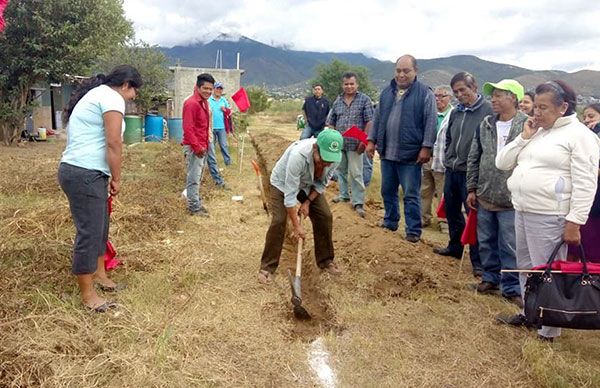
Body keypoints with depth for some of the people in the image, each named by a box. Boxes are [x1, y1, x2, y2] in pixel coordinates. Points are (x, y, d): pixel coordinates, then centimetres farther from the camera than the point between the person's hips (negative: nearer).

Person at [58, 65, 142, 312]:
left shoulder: (95, 94, 22)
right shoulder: (112, 97, -10)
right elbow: (113, 143, -17)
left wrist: (108, 177, 22)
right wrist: (116, 179, -6)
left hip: (82, 172, 11)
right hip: (84, 175, -11)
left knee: (99, 226, 21)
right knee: (89, 232, -2)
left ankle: (98, 275, 38)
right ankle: (87, 295, 9)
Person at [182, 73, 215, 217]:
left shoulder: (204, 102, 13)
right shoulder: (191, 103, -18)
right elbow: (188, 128, -22)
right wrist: (197, 147, -22)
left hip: (202, 147, 10)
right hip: (194, 148, -10)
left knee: (198, 178, 17)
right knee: (193, 178, -3)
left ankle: (196, 203, 27)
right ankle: (194, 207, 4)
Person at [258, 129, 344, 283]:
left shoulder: (335, 157, -27)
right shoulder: (298, 155, -43)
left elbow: (321, 183, -9)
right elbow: (290, 193, -37)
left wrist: (307, 202, -17)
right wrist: (296, 226, -32)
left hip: (309, 185, 5)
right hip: (283, 183, -5)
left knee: (325, 216, -4)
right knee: (278, 221, -16)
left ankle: (325, 260, 13)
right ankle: (267, 266, -2)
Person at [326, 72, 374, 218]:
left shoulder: (364, 99, -2)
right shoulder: (337, 101, 10)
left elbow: (369, 122, -7)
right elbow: (331, 122, 14)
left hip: (354, 144, -5)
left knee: (355, 174, -5)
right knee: (341, 171, 16)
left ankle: (358, 202, 1)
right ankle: (344, 195, 31)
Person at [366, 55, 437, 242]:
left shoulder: (424, 93, -5)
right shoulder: (387, 92, 11)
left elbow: (431, 122, -10)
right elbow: (378, 119, 17)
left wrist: (426, 147, -15)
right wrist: (372, 140, 11)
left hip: (410, 154, -5)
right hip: (387, 153, 6)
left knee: (411, 195, 1)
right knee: (387, 191, 16)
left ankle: (413, 231, 11)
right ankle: (390, 221, 32)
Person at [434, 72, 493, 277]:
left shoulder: (488, 110, -11)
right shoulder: (456, 112, 11)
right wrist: (448, 159, 14)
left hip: (471, 172, -7)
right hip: (451, 170, 7)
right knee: (451, 211, 17)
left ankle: (478, 260, 9)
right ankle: (455, 247, 36)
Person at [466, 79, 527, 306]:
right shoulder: (485, 124, 7)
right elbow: (473, 158, 12)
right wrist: (472, 189, 9)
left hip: (511, 201, -5)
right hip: (484, 198, 5)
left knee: (510, 247, 3)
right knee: (486, 243, 16)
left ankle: (512, 288, 18)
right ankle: (490, 278, 33)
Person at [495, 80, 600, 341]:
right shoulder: (535, 132, 15)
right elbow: (502, 163, 12)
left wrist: (575, 222, -18)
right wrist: (524, 137, 0)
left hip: (549, 217, -8)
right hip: (522, 211, 8)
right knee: (526, 267, 18)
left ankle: (548, 331, 10)